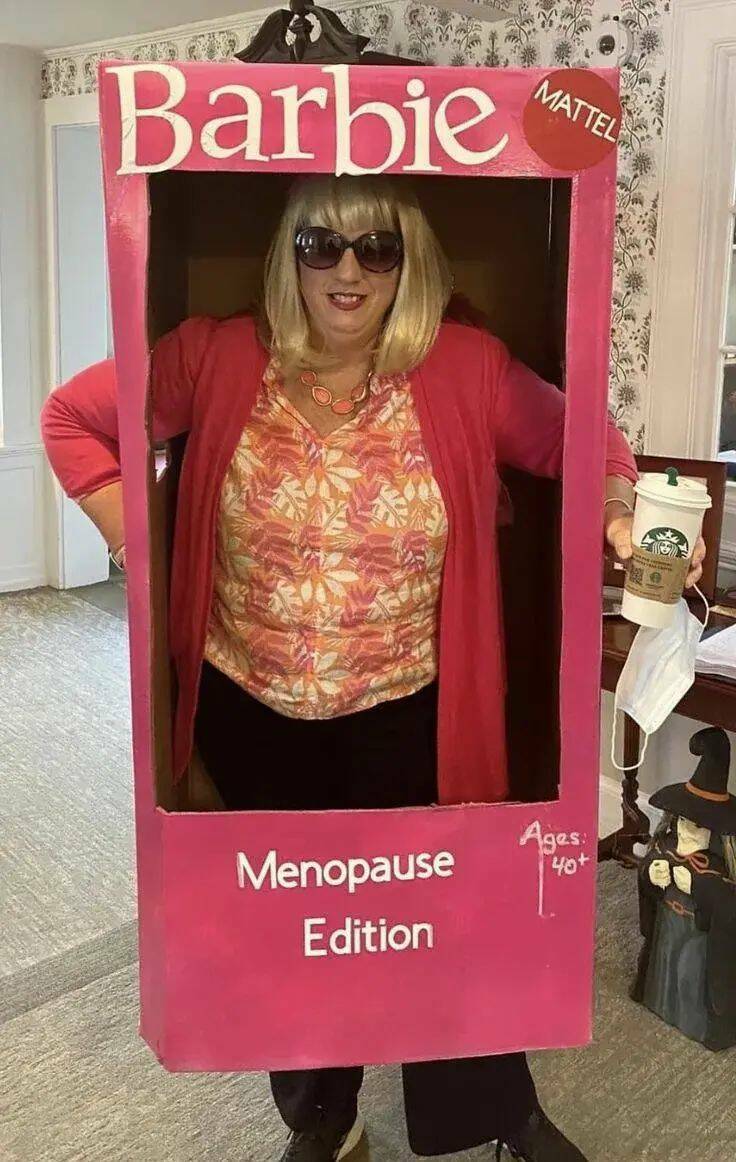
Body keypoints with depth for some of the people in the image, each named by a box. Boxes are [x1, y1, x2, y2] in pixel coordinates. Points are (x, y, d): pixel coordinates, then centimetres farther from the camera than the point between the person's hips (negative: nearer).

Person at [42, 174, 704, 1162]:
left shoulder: (469, 371, -9)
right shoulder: (218, 359, -8)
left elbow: (583, 441, 4)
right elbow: (74, 415, 3)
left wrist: (612, 508, -17)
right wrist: (131, 535, -5)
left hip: (407, 717, -1)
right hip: (251, 713, 2)